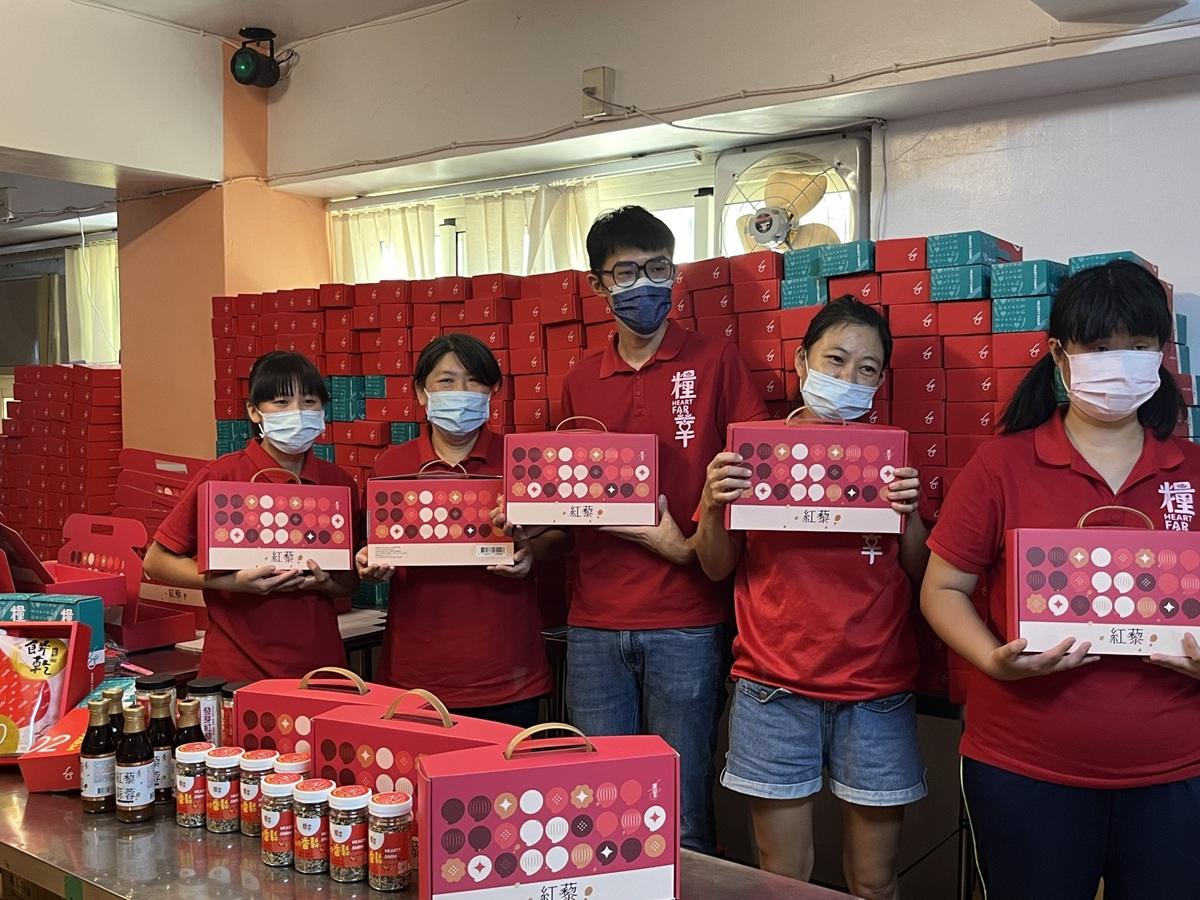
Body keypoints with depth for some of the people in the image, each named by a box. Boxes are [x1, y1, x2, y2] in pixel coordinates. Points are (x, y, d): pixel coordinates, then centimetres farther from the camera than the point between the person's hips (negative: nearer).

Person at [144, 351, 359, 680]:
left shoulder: (338, 483, 1)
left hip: (320, 664, 3)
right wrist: (233, 582, -17)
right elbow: (156, 562, -4)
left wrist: (324, 582, -12)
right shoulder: (220, 476, -8)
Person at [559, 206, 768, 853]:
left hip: (686, 626, -4)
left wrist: (686, 546, -13)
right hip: (593, 628, 4)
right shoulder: (581, 382, 12)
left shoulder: (715, 363, 0)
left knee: (682, 820, 5)